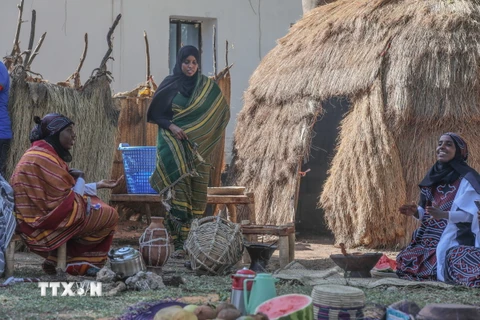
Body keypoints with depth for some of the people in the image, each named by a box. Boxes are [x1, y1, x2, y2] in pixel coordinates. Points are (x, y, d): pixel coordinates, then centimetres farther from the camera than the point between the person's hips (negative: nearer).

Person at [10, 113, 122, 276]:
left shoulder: (38, 154, 13)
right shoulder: (45, 159, -20)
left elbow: (64, 192, 15)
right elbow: (66, 202, -21)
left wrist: (98, 185, 18)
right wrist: (79, 179, -3)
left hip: (34, 223, 10)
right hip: (47, 225, -10)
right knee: (109, 216, -3)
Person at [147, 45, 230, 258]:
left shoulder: (207, 86, 6)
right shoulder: (169, 85, 4)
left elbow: (222, 112, 11)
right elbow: (155, 113, 5)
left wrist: (203, 133, 0)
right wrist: (171, 126, -13)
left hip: (197, 148, 2)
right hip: (173, 146, -2)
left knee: (196, 193, -1)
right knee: (177, 191, -12)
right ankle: (179, 244, -15)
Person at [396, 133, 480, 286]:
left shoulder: (466, 178, -9)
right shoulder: (433, 176, 11)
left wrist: (444, 215, -28)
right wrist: (415, 212, -5)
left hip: (455, 241, -7)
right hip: (432, 239, 7)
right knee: (406, 264, -4)